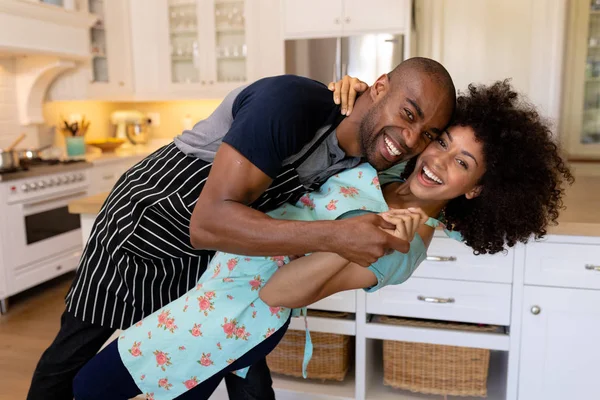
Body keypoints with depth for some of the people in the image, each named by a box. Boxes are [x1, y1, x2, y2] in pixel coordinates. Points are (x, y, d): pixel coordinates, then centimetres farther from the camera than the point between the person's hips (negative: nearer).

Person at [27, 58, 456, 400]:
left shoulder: (365, 157, -15)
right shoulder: (289, 103, -36)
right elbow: (209, 223, -41)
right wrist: (333, 236, -46)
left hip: (212, 256, 5)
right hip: (140, 226, -4)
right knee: (72, 353, 14)